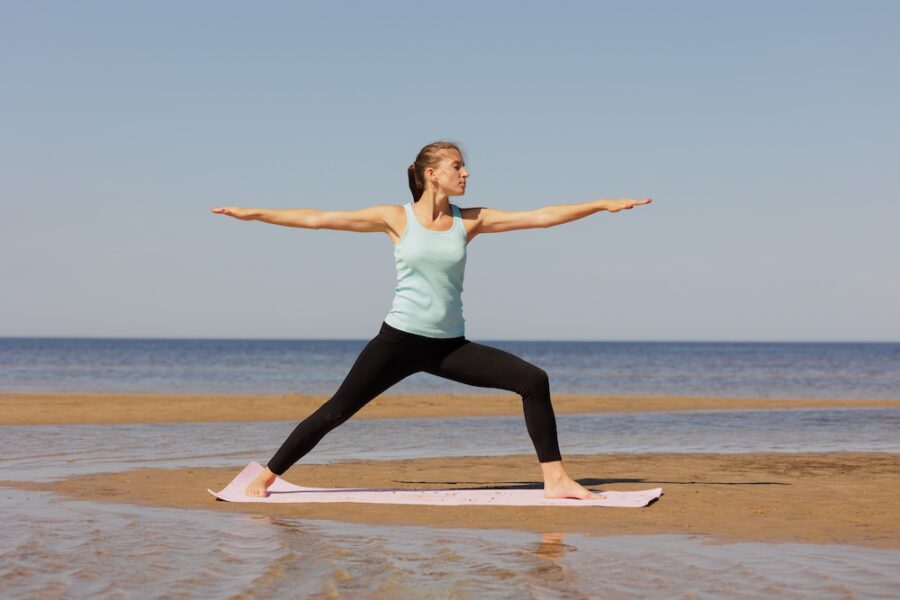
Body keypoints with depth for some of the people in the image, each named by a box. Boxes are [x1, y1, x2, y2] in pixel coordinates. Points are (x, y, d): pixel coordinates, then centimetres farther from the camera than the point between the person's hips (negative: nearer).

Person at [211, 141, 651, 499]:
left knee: (533, 380, -10)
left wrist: (602, 205, -5)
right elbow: (318, 219, -3)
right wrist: (253, 214, -6)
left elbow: (541, 217, 0)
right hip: (399, 339, -3)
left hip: (449, 345, 3)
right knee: (337, 411, -5)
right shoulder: (397, 218, -3)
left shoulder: (470, 221, 4)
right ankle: (266, 476, 10)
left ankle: (554, 479, -5)